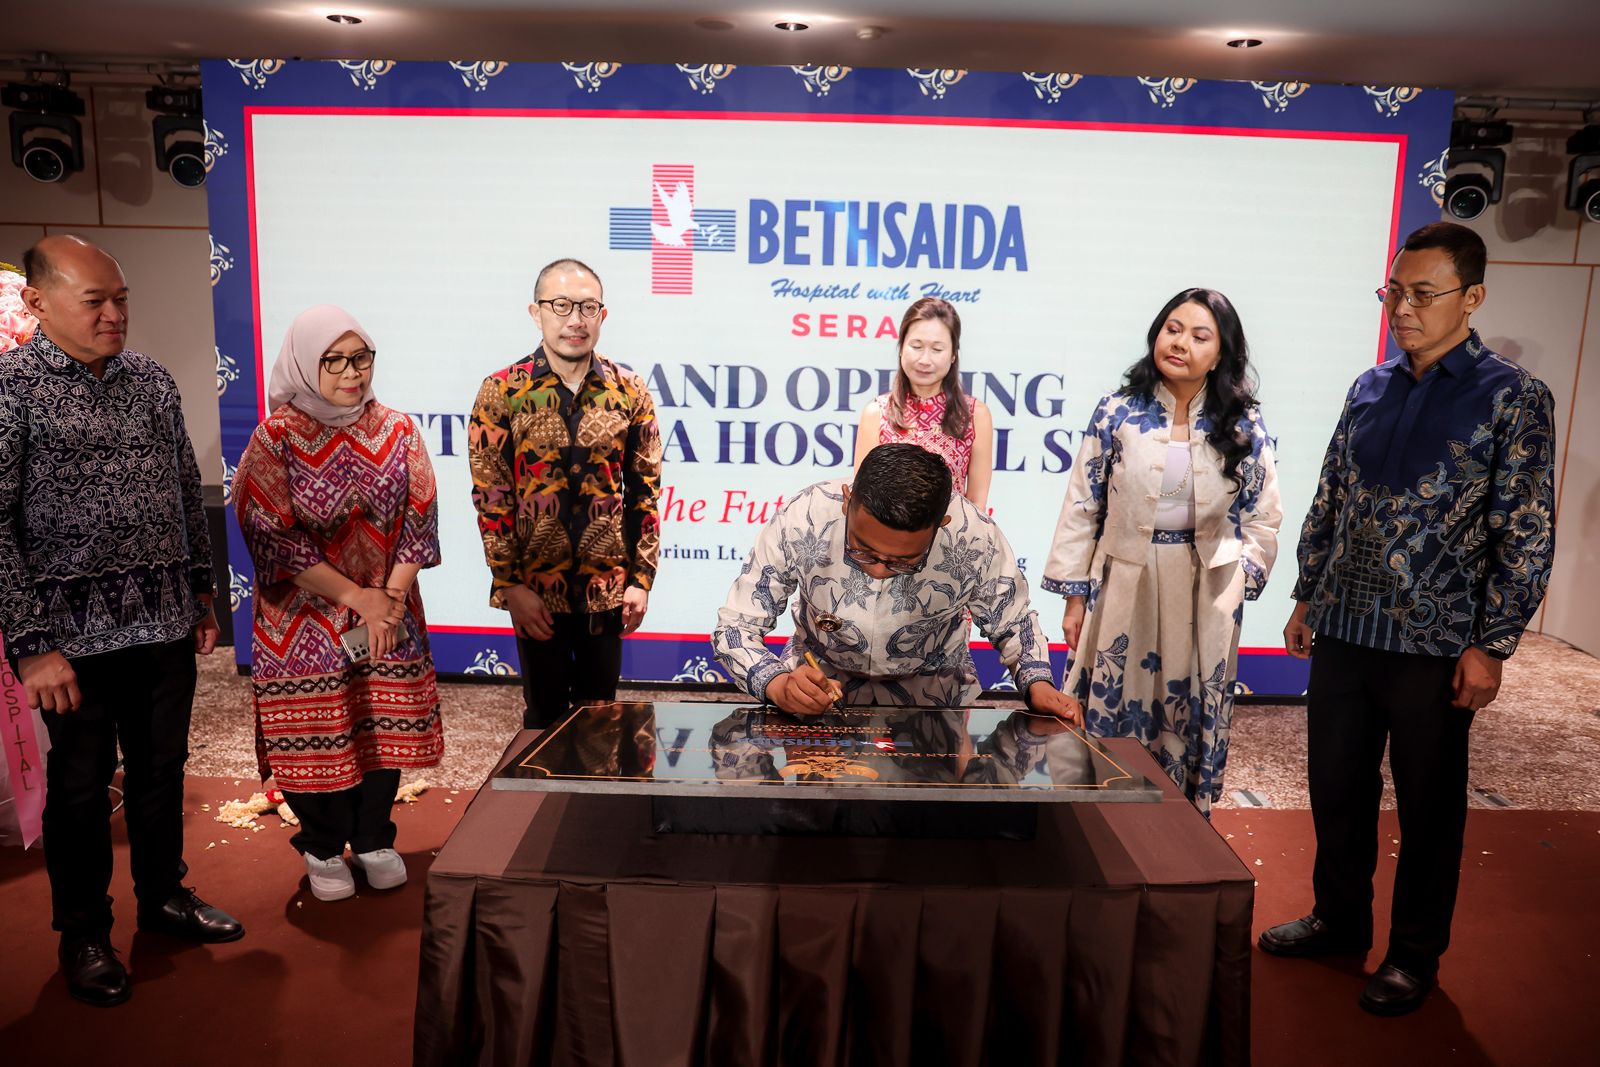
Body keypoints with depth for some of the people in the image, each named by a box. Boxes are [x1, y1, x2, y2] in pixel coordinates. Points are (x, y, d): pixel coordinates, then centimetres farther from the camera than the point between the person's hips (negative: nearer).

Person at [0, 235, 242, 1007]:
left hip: (166, 620, 5)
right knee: (81, 783, 10)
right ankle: (83, 934, 28)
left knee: (161, 767, 17)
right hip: (78, 630, -4)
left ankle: (165, 895, 36)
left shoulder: (152, 379, 6)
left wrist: (202, 593, 14)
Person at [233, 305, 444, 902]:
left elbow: (418, 522, -1)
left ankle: (374, 840, 27)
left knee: (384, 725, 7)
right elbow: (274, 534, -11)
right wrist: (353, 595, -12)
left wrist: (390, 601, -10)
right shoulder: (277, 437, -8)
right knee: (314, 731, 3)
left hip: (387, 610, 3)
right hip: (304, 617, -2)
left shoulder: (396, 431, 0)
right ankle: (323, 849, 24)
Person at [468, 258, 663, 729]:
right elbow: (490, 497, -6)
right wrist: (510, 585, -9)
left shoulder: (629, 392, -1)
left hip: (607, 588, 1)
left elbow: (644, 493, 2)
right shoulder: (501, 393, -6)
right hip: (536, 588, -1)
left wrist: (641, 579, -1)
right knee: (546, 714, 12)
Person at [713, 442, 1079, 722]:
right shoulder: (802, 520, -27)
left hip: (933, 693, 0)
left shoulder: (976, 538, -25)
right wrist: (780, 686, -35)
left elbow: (1013, 625, -3)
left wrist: (1037, 684, -20)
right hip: (820, 683, 0)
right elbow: (735, 628, -17)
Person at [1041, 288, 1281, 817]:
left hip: (1205, 597, 1)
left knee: (1191, 721, 10)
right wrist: (1075, 595, -2)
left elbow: (1262, 519, 5)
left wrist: (1233, 584, -5)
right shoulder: (1117, 412, -3)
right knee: (1112, 713, 5)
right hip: (1125, 588, -1)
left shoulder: (1244, 427, 0)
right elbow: (1082, 507, -2)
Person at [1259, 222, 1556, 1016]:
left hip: (1434, 645, -5)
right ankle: (1339, 920, 35)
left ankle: (1414, 955, 28)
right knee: (1335, 789, 15)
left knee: (1428, 807, 10)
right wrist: (1306, 599, 13)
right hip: (1341, 632, 5)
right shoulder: (1369, 390, 8)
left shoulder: (1511, 399, -7)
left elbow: (1527, 535, -9)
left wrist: (1491, 646, -11)